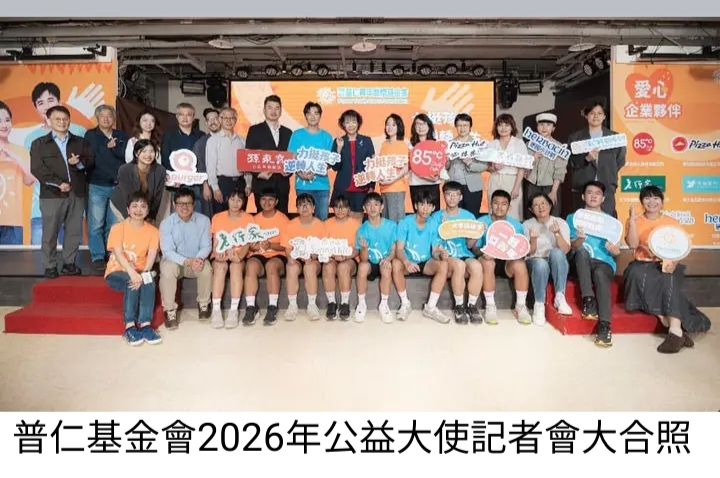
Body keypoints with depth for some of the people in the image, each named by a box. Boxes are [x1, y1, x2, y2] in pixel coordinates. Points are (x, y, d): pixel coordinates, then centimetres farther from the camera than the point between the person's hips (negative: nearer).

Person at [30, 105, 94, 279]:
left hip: (77, 193, 3)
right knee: (50, 232, 0)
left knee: (74, 231, 5)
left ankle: (69, 263, 15)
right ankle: (49, 266, 8)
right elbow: (37, 169, -4)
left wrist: (80, 162, -11)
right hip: (52, 194, -3)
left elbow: (91, 160, 11)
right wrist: (58, 183, -14)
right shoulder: (39, 144, 6)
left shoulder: (80, 142, 17)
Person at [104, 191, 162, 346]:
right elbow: (119, 254, -20)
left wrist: (143, 275, -31)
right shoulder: (117, 228, -8)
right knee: (132, 284, -34)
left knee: (149, 281, -32)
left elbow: (151, 257, -12)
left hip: (140, 272, 2)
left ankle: (145, 324, -34)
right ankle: (130, 326, -32)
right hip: (117, 272, -2)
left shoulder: (153, 231, -1)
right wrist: (132, 273, -36)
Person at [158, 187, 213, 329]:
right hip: (174, 260, -1)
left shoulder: (203, 220, -8)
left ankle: (203, 304, -4)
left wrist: (198, 258, -33)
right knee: (167, 270, -34)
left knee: (207, 269, -30)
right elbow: (167, 251, -19)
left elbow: (206, 246, -9)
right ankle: (170, 310, -17)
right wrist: (187, 261, -36)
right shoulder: (166, 223, -13)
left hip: (196, 261, 1)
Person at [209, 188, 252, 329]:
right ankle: (216, 310, -38)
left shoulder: (248, 219, 0)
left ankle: (233, 311, -38)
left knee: (236, 266, -34)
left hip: (239, 256, 0)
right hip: (221, 256, 1)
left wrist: (239, 256, -28)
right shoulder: (217, 218, 2)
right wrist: (217, 254, -25)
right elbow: (215, 243, -2)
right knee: (220, 266, -33)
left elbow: (247, 244, -8)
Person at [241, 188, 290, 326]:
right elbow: (250, 245, 12)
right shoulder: (255, 219, 12)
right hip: (258, 255, 2)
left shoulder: (283, 219, 2)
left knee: (272, 265, -37)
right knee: (251, 265, -33)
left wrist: (270, 245, -21)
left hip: (277, 256, -2)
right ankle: (251, 307, -31)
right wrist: (253, 246, -13)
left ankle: (272, 308, -33)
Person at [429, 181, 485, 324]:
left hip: (465, 255, 2)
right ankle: (459, 306, -17)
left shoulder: (469, 216, 11)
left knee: (477, 266, -33)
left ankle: (472, 305, -14)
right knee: (459, 265, -36)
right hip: (445, 258, -2)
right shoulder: (436, 217, 6)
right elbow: (434, 243, 1)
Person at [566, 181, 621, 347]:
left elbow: (617, 252, 8)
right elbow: (574, 247, 0)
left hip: (604, 263, 0)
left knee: (600, 274, -36)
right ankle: (588, 299, -32)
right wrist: (580, 238, -24)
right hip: (582, 263, 0)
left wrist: (613, 249, -16)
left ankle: (604, 325, -43)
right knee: (582, 251, -35)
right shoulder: (574, 217, 13)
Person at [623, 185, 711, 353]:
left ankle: (676, 330, -42)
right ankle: (671, 324, -35)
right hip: (642, 265, -1)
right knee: (639, 276, -36)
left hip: (665, 265, 1)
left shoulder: (672, 222, 9)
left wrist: (672, 262, -20)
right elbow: (632, 245, -8)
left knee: (668, 279, -34)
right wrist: (633, 220, -15)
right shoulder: (634, 220, 7)